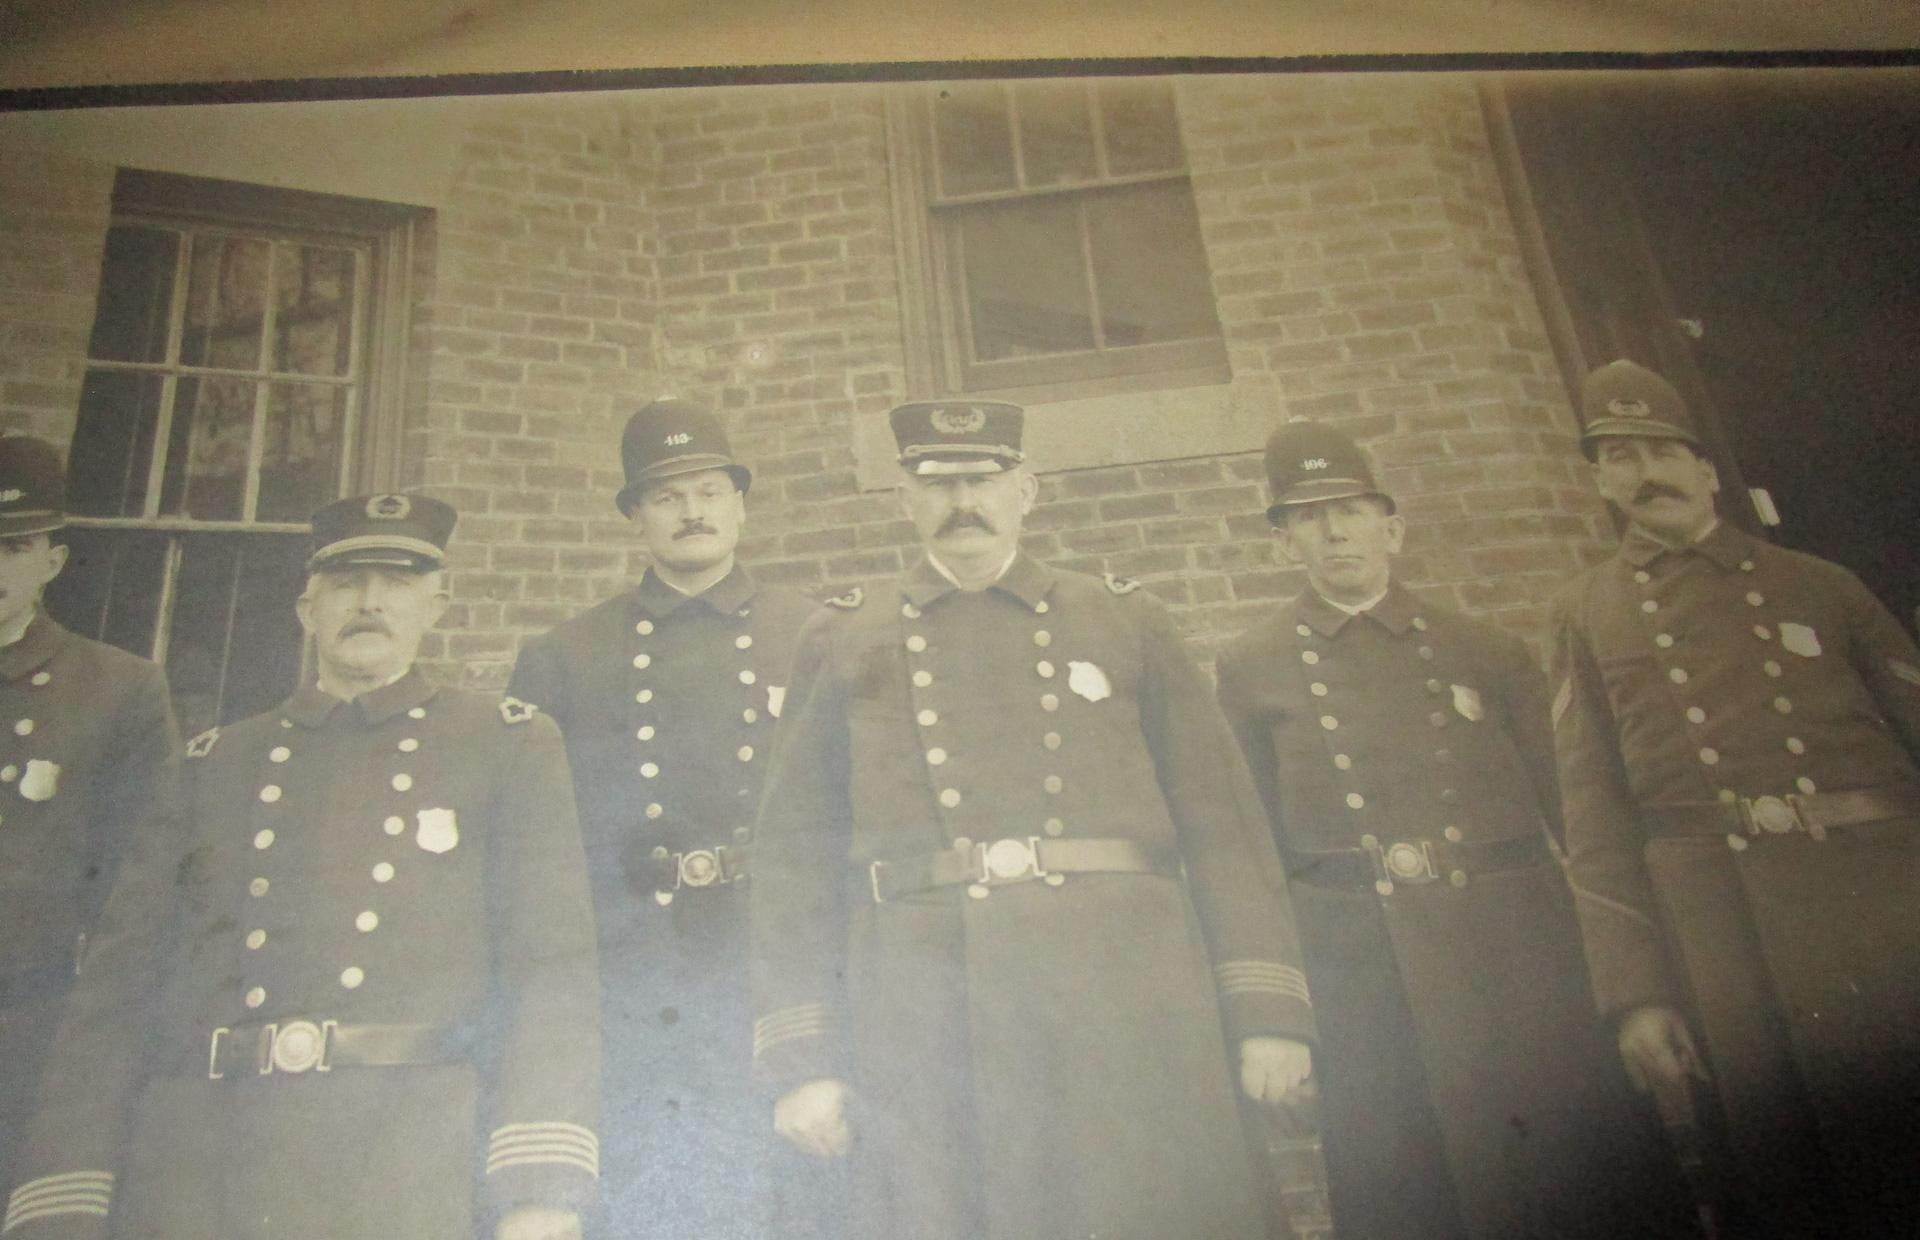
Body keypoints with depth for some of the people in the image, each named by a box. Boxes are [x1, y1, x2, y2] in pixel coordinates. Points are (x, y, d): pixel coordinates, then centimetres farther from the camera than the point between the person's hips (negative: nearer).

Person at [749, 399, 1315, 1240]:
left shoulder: (1127, 621, 13)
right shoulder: (843, 644, 13)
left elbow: (1218, 820, 8)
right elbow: (796, 857, 8)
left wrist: (1266, 1011, 0)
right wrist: (799, 1059, 2)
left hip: (1124, 1005, 1)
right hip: (928, 1033, 0)